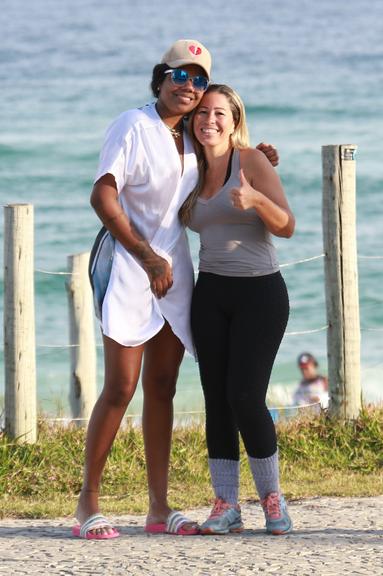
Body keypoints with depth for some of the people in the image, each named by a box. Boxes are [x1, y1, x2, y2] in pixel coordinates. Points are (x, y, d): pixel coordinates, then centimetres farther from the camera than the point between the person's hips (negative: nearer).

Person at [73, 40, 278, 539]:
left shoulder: (191, 138, 13)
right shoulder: (133, 125, -8)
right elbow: (102, 197, -15)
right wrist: (148, 258, -15)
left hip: (174, 270, 7)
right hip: (130, 270, -7)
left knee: (162, 388, 7)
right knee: (121, 387, -11)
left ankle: (159, 508, 9)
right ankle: (88, 503, -4)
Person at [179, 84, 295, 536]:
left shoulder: (252, 161, -5)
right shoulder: (195, 175, 12)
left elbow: (286, 227, -11)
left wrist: (255, 199, -28)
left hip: (260, 292, -5)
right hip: (211, 295, 5)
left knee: (245, 396, -12)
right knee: (217, 399, -1)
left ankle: (272, 496, 5)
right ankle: (226, 506, 1)